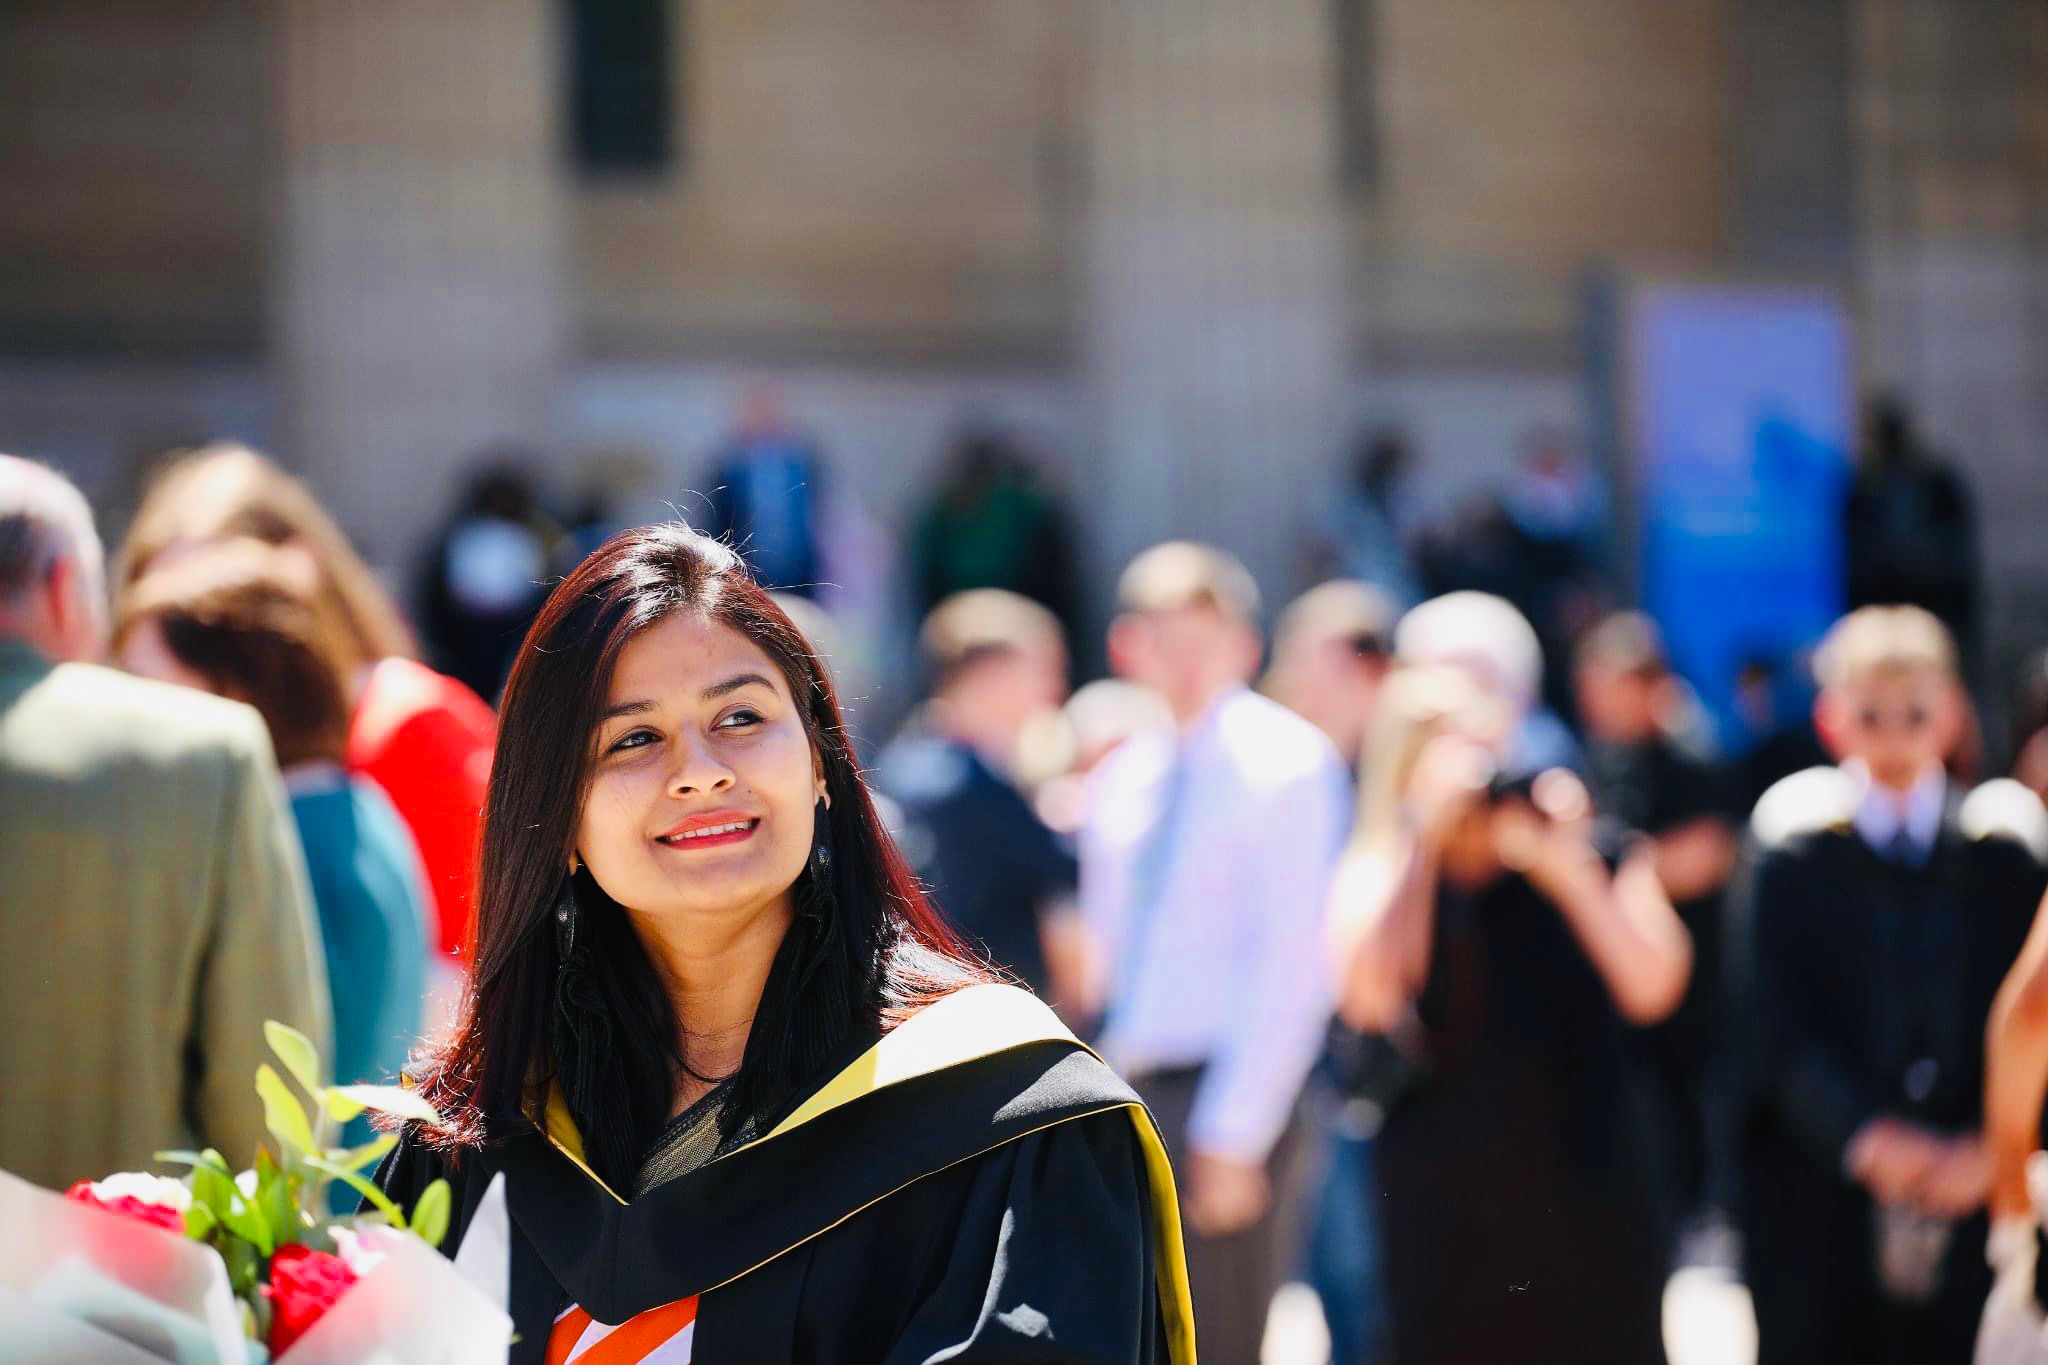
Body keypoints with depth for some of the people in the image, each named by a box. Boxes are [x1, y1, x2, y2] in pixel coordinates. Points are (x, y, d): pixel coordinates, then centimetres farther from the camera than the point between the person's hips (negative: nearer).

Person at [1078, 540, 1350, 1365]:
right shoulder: (1122, 780, 13)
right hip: (1123, 1094, 7)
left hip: (1219, 1099, -7)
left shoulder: (1285, 763, -8)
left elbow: (1292, 963, -14)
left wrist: (1232, 1133, -17)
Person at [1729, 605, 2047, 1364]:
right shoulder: (1789, 862, 3)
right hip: (1819, 1205, -1)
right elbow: (1778, 1031, -6)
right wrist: (1865, 1135, -22)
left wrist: (1987, 1147, -16)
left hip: (1972, 1202, 1)